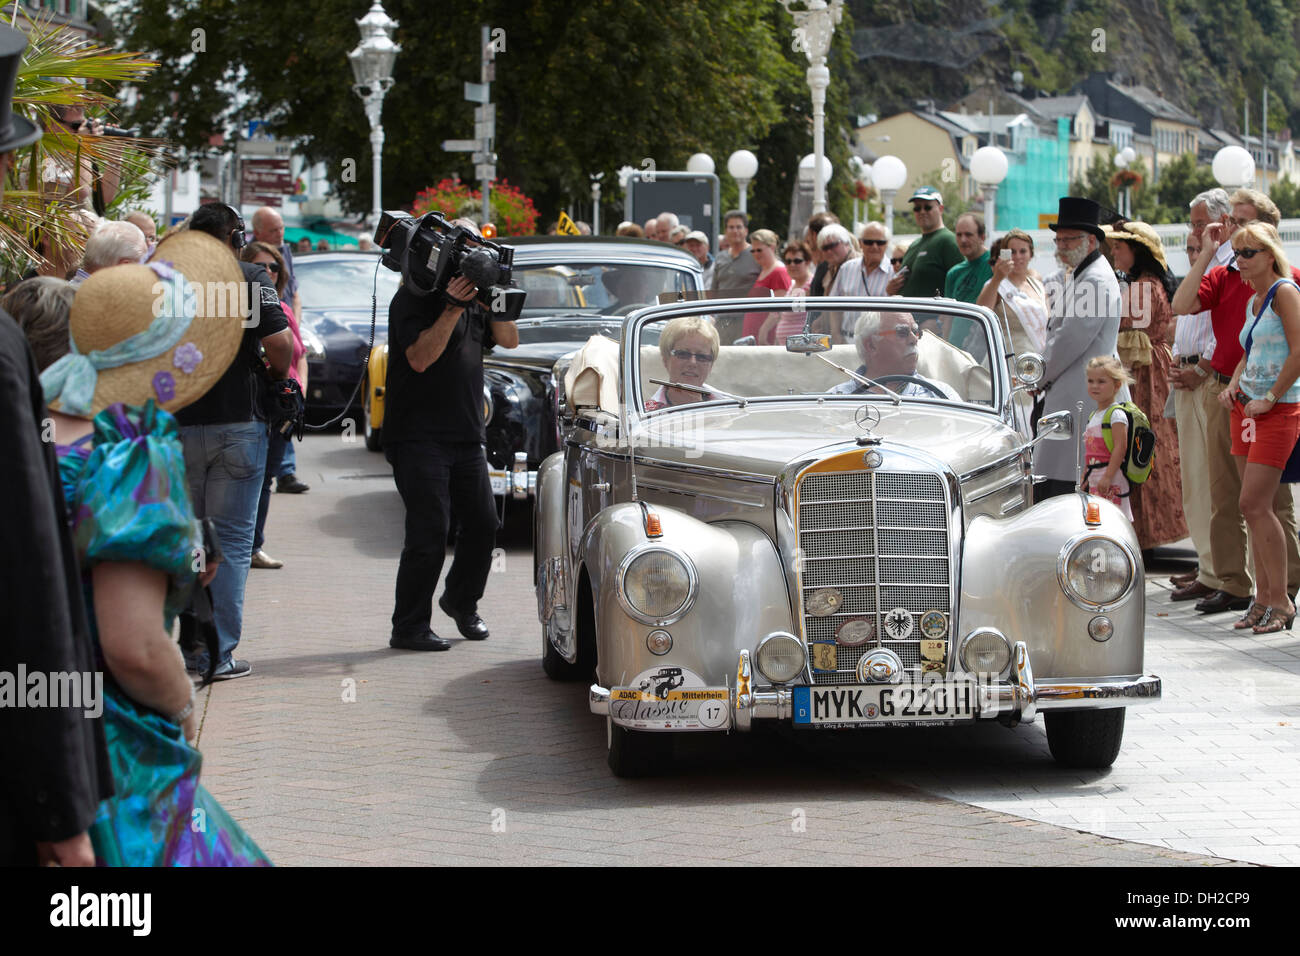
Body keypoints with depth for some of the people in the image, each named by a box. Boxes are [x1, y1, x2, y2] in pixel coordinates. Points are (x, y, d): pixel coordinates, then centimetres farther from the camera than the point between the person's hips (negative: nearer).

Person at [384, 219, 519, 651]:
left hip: (467, 436, 7)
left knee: (483, 524, 10)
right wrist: (452, 309, -24)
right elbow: (420, 357, -19)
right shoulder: (413, 299, -8)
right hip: (420, 439, -7)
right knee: (429, 533, -11)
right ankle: (409, 627, -4)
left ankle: (462, 602, 32)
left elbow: (509, 340, 9)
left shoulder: (474, 297, 15)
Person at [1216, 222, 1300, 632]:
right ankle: (1263, 598, 11)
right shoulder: (1253, 300, 16)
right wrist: (1233, 386, 7)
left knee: (1255, 503, -13)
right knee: (1255, 507, 7)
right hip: (1246, 409, 8)